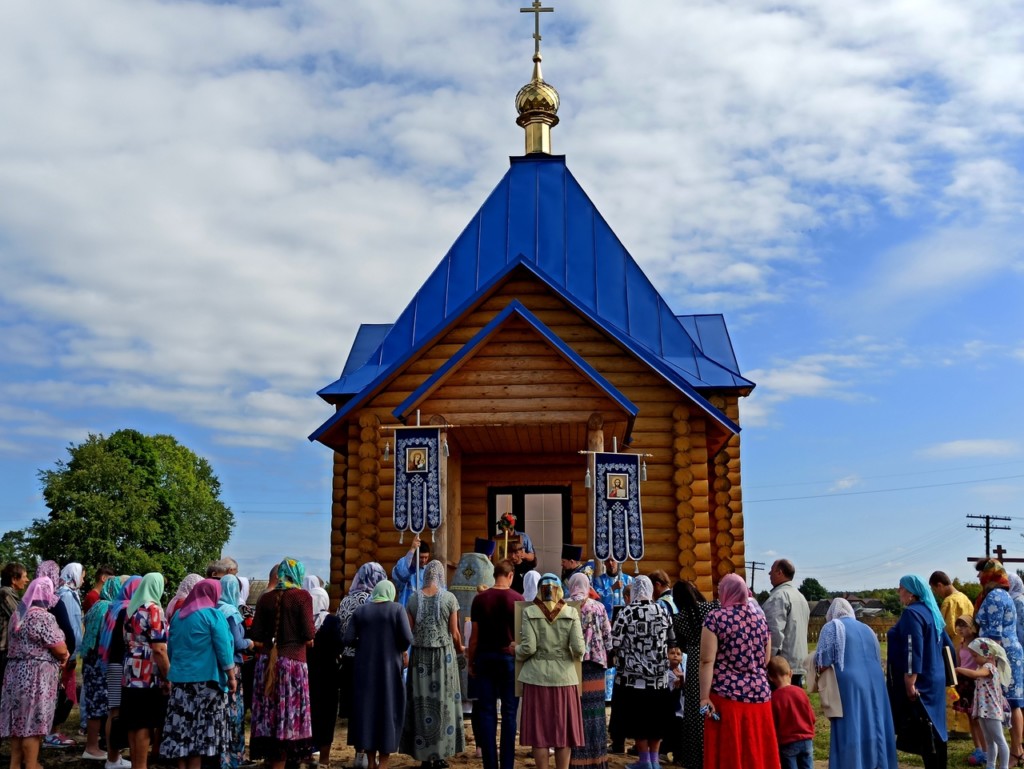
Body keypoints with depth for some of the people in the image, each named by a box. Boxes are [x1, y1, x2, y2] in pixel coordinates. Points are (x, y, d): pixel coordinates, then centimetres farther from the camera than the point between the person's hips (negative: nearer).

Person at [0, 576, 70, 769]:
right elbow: (60, 649, -17)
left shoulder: (17, 614, 11)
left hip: (16, 673, 8)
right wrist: (64, 656, 6)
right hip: (36, 676, -8)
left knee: (18, 719, 14)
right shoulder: (43, 617, -17)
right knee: (33, 722, -2)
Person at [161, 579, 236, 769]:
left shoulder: (179, 615, 13)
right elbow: (223, 648, -10)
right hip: (205, 679, -6)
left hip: (180, 678, 6)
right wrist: (231, 677, -5)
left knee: (183, 727, 7)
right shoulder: (212, 614, -7)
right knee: (201, 728, -1)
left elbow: (171, 647, 19)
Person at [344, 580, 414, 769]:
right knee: (389, 709, 6)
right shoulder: (397, 609, -4)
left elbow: (348, 638, -3)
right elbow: (407, 638, -13)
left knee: (367, 708, 11)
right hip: (390, 666, -3)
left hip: (365, 667, 3)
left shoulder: (361, 610, 4)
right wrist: (401, 649, 6)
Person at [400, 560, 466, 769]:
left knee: (421, 702, 7)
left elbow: (409, 631, 0)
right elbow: (454, 633, -5)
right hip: (443, 654, -2)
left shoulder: (414, 599, -1)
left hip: (420, 655, 2)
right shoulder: (449, 598, -7)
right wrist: (459, 648, 14)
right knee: (442, 702, 7)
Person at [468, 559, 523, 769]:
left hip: (485, 658, 2)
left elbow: (475, 635, 1)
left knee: (486, 712, 6)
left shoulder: (480, 599, -1)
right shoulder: (517, 599, -5)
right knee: (509, 713, 4)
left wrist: (470, 661, 9)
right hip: (509, 658, -1)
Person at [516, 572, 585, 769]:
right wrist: (577, 656, 15)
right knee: (564, 729, 10)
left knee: (539, 730, 6)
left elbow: (529, 648, -9)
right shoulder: (571, 613, 0)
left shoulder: (529, 612, -3)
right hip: (564, 677, 1)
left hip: (537, 677, -1)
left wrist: (516, 650, 11)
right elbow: (579, 648, -6)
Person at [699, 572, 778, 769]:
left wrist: (704, 697, -12)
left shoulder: (716, 618, -6)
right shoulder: (761, 620, 10)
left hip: (727, 695, -5)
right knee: (757, 752, 12)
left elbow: (707, 661, -12)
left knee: (727, 753, 2)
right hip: (759, 693, 5)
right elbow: (766, 661, 15)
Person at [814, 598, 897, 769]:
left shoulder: (833, 627, 3)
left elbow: (823, 663, -5)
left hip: (850, 687, -6)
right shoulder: (867, 629, 23)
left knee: (850, 734, -4)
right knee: (874, 730, 10)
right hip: (874, 686, 6)